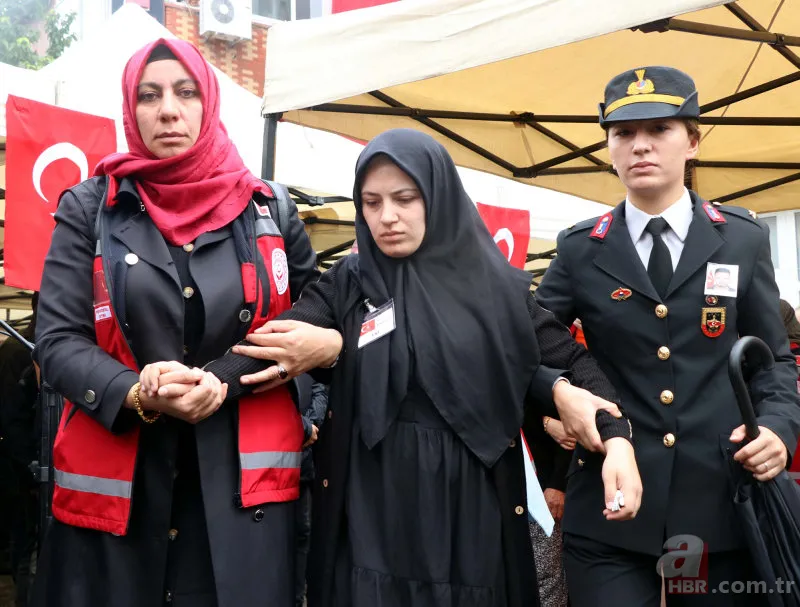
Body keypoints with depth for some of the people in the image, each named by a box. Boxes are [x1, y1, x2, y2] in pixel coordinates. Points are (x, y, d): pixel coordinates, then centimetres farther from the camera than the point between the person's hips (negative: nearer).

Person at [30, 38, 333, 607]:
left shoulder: (269, 210, 5)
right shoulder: (90, 208, 4)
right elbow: (58, 340, -3)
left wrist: (226, 380, -2)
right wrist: (138, 395, -21)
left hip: (243, 481, 1)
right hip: (113, 484, 0)